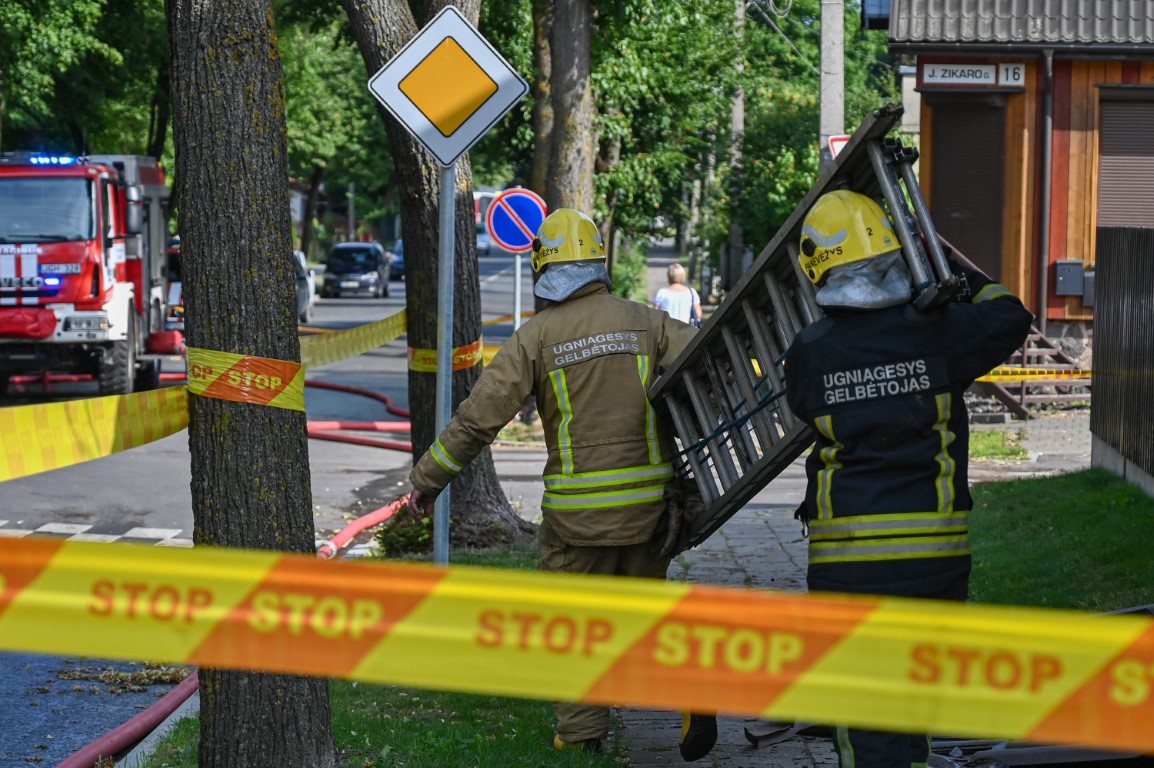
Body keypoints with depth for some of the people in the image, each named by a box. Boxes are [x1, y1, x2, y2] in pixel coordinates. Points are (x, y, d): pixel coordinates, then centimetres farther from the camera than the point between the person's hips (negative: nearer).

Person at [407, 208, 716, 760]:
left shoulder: (537, 336, -4)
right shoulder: (645, 323, 2)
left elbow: (479, 417, -6)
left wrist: (428, 477, 3)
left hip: (577, 507, -3)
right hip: (648, 499, 3)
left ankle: (582, 733, 11)